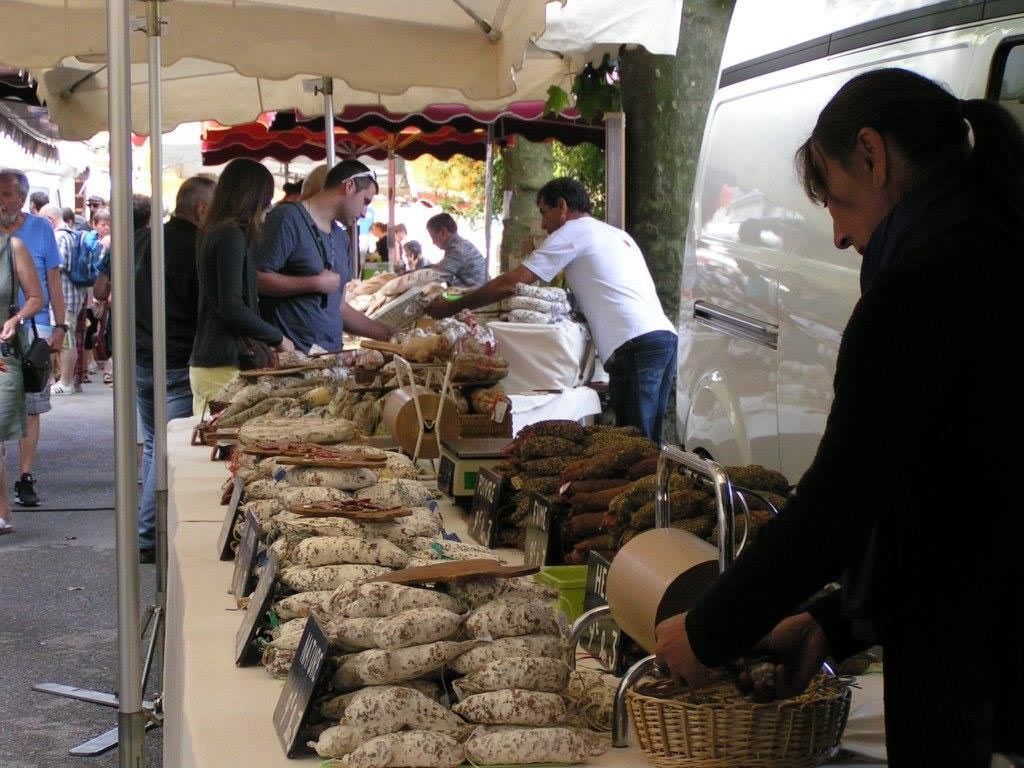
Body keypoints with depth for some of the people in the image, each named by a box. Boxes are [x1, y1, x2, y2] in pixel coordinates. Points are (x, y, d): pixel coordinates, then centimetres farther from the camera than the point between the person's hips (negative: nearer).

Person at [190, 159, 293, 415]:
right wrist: (278, 338, -6)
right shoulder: (232, 235, -11)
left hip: (202, 363, 10)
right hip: (223, 366, -10)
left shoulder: (211, 233, 16)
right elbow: (232, 308, -17)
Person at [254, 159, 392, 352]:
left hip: (331, 353, 7)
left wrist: (389, 334, 19)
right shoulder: (288, 218, -7)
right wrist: (316, 283, -14)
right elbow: (256, 278, -16)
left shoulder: (341, 238, 19)